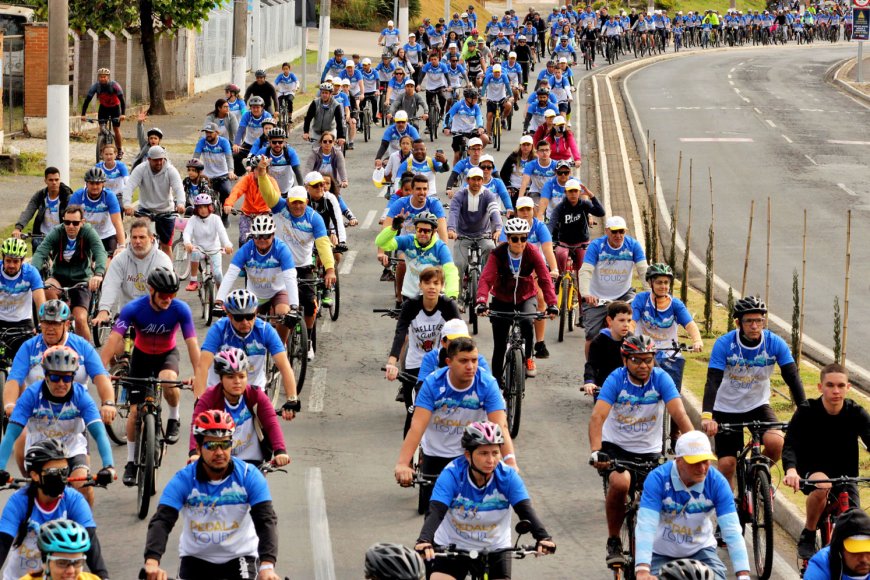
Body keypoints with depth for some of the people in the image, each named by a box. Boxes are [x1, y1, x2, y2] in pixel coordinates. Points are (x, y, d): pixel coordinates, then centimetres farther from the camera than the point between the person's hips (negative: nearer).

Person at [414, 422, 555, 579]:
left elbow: (526, 510, -26)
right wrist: (424, 541, -51)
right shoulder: (452, 475, -22)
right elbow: (436, 512, -31)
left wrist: (542, 537, -45)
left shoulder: (508, 476, -17)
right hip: (452, 546, -1)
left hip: (494, 550, 1)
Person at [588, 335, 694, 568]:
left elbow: (680, 414, -24)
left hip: (649, 452, 2)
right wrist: (595, 451, -44)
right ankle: (614, 542, -11)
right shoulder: (616, 380, -17)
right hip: (616, 446, -2)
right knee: (621, 483, -31)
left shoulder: (660, 379, -14)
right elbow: (598, 417, -27)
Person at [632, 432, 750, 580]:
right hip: (661, 553, -1)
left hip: (700, 550, 1)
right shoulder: (657, 479, -25)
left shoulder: (717, 482, -20)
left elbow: (732, 531, -24)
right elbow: (646, 527, -34)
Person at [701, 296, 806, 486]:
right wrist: (706, 416, -43)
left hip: (758, 406, 1)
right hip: (727, 409, -1)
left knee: (776, 443, -25)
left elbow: (793, 378, -18)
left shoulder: (775, 344, -15)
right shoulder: (724, 344, -20)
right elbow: (712, 381, -27)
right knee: (726, 465, -8)